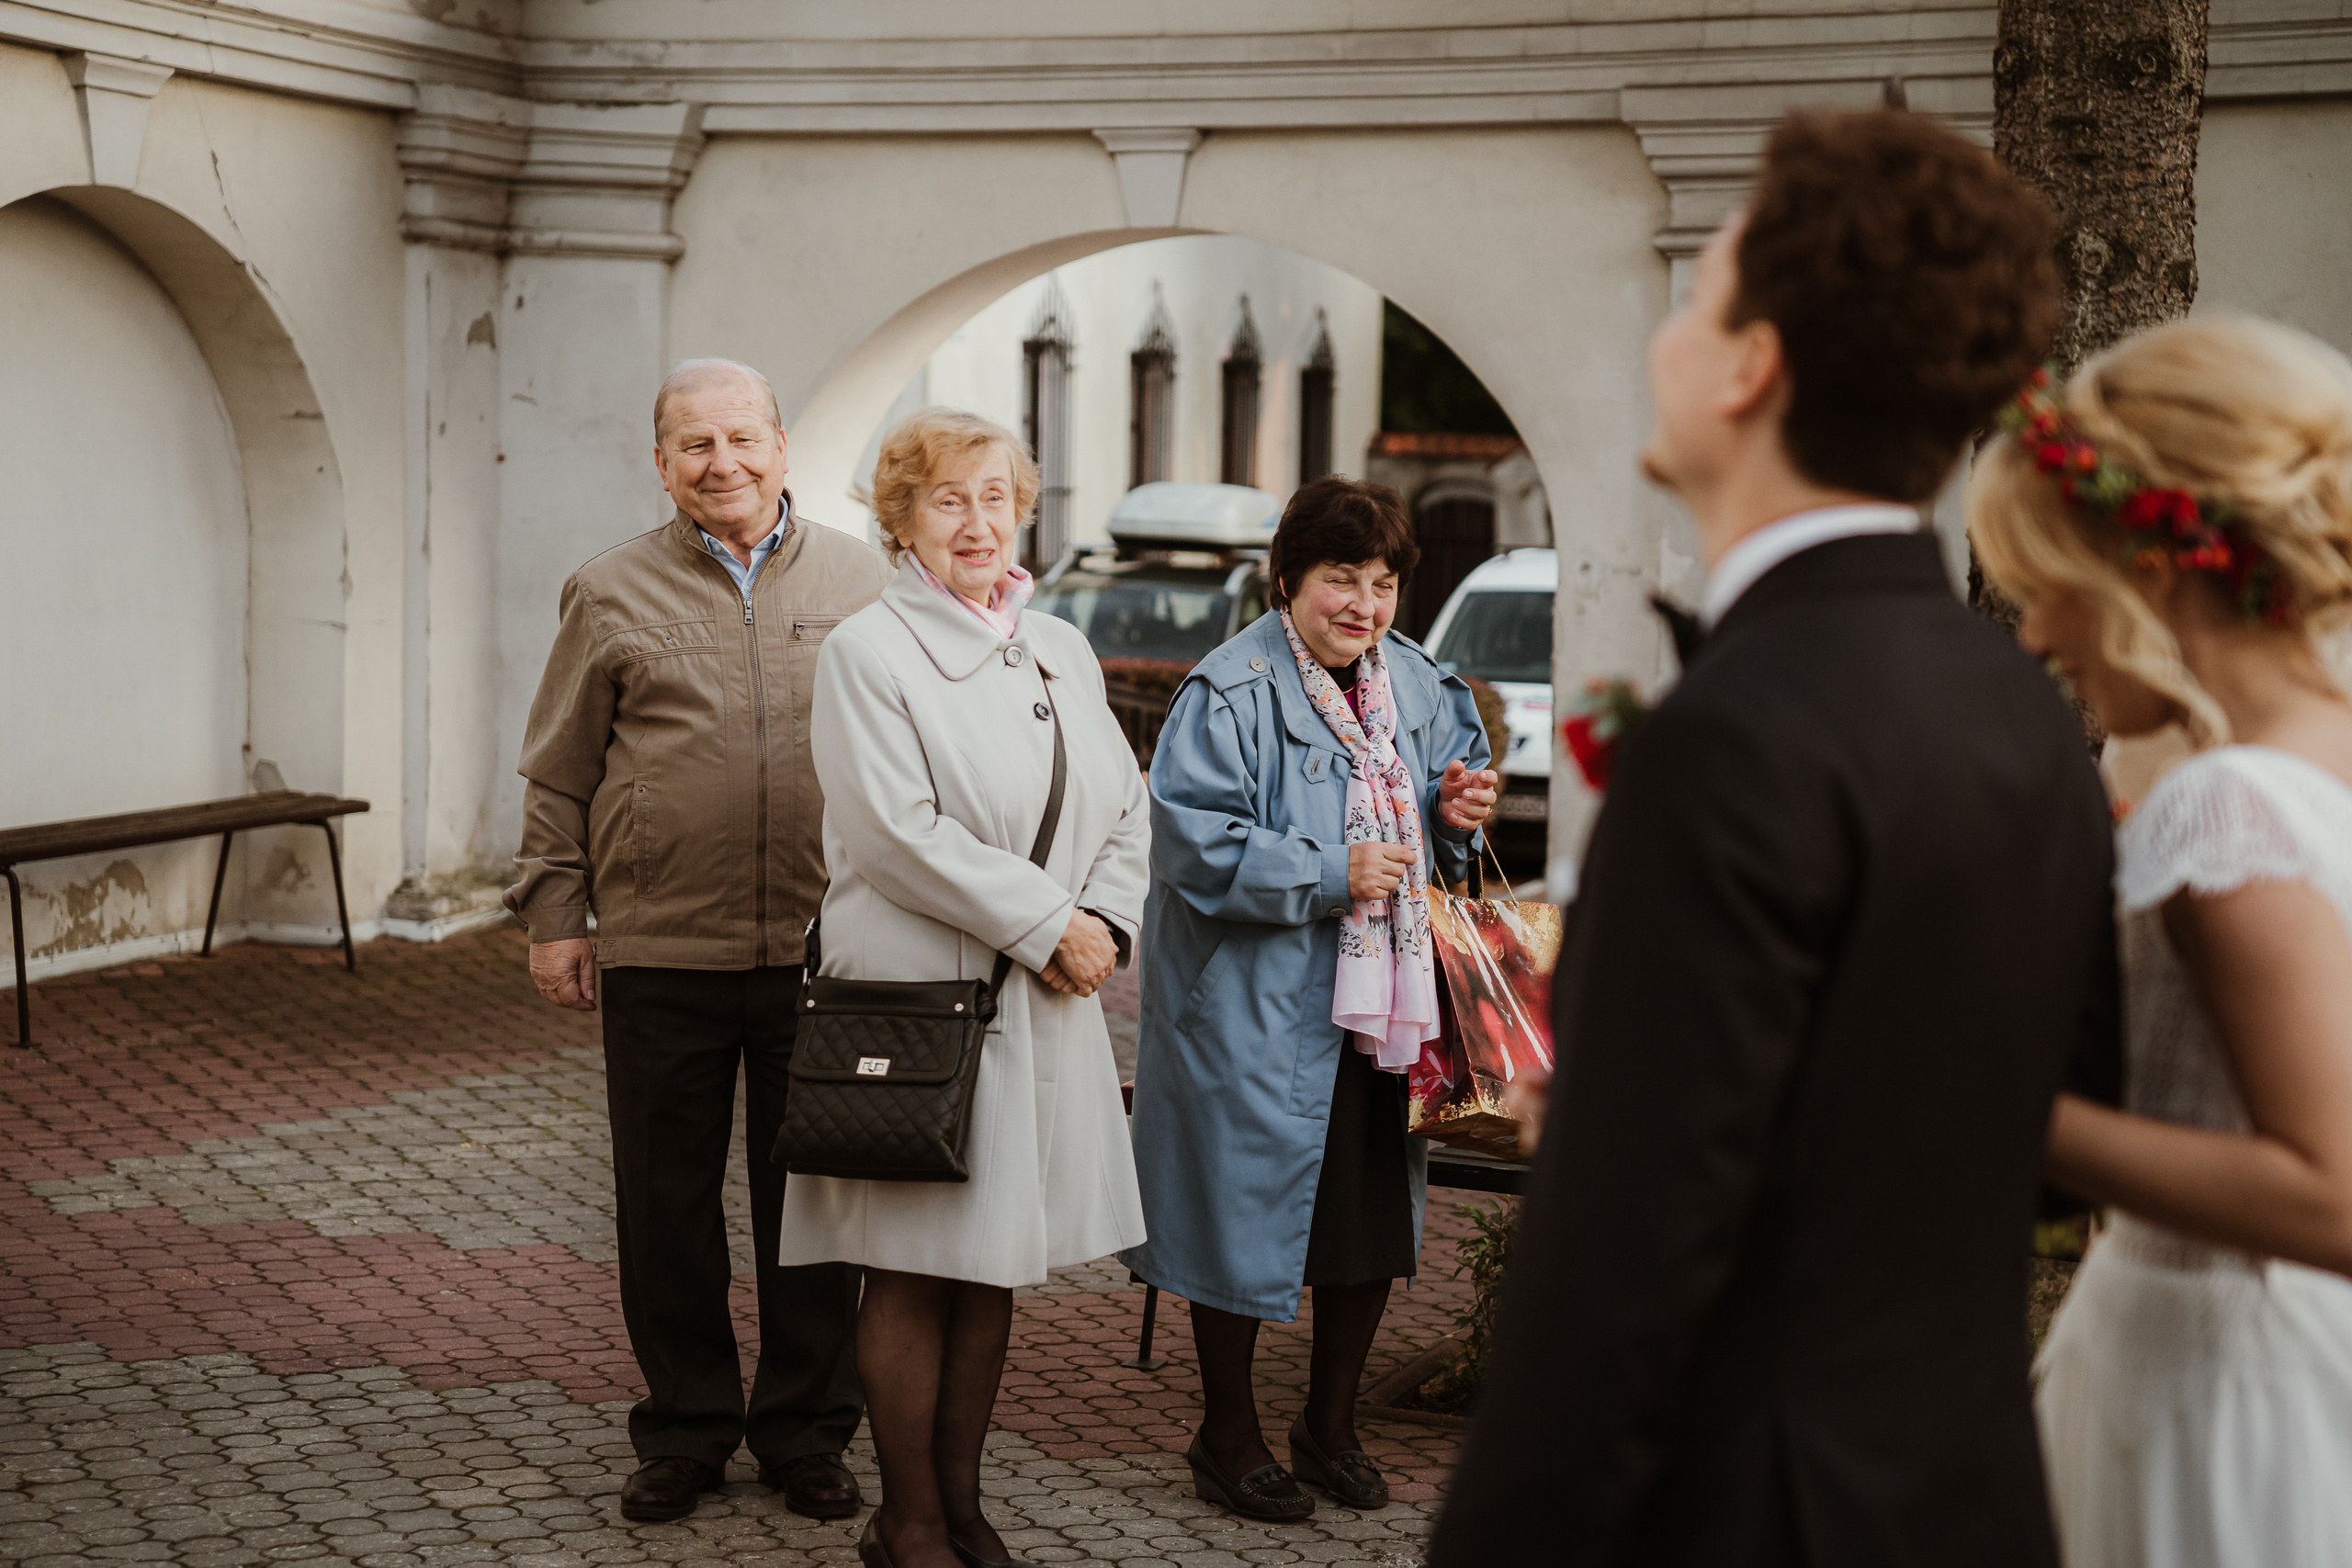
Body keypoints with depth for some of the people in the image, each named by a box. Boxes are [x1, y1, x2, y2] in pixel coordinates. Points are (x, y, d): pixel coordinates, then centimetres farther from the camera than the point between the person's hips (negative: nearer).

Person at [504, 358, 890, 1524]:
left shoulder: (858, 583, 6)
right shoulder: (611, 594, 5)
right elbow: (557, 774, 8)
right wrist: (553, 913, 3)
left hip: (819, 949, 0)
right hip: (661, 957, 0)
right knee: (666, 1208, 8)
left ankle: (805, 1435, 22)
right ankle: (685, 1432, 22)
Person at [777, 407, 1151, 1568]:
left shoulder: (1059, 649, 15)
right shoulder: (865, 652, -5)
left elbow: (1124, 808, 15)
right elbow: (903, 832, -15)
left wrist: (1102, 925, -3)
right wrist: (1047, 921, -15)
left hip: (1046, 999, 6)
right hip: (917, 998, -6)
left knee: (992, 1269, 11)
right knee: (913, 1275, -1)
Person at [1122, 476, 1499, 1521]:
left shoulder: (1415, 688, 8)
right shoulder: (1230, 695, -14)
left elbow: (1427, 845, 22)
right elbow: (1196, 844, -22)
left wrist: (1457, 813, -1)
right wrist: (1329, 876, -21)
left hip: (1383, 1000, 7)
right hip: (1256, 1011, -7)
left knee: (1373, 1210, 12)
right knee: (1247, 1209, 2)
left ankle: (1330, 1425, 30)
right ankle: (1227, 1437, 20)